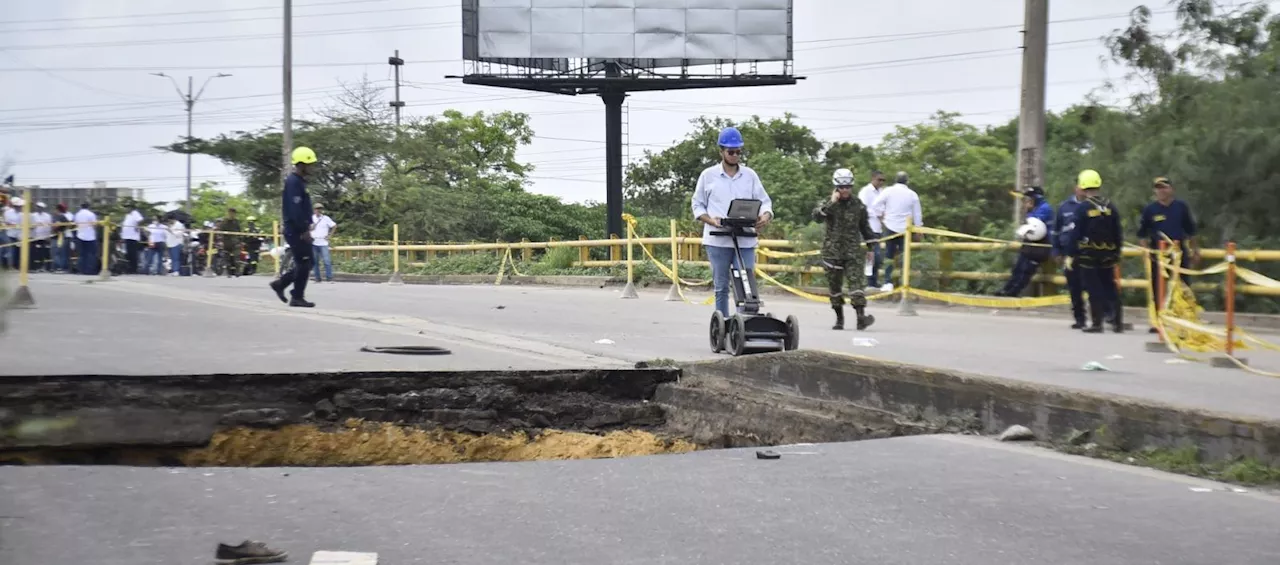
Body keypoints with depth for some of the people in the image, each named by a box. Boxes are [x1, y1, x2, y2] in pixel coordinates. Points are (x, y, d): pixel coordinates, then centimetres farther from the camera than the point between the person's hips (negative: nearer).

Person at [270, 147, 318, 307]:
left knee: (305, 263, 12)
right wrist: (304, 229, -21)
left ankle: (280, 283, 18)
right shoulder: (293, 182, -15)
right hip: (296, 231, -10)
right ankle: (297, 298, 0)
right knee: (304, 263, -6)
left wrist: (306, 226, 16)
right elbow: (295, 209, -22)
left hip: (299, 230, 10)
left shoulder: (299, 181, 18)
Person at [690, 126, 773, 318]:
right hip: (717, 240, -1)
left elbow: (765, 201, 10)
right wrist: (710, 220, -11)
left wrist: (765, 215, -13)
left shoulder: (750, 175, 10)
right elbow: (697, 205, 9)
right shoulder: (708, 175, 7)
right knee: (721, 287, 5)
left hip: (745, 240, 1)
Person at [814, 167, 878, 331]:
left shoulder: (858, 205, 7)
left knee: (857, 281, -14)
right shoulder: (827, 203, 2)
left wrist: (871, 245, 18)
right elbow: (817, 216, -19)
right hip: (832, 251, 0)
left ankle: (861, 317, -21)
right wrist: (831, 203, -24)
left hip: (854, 251, 0)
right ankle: (839, 318, 18)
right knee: (834, 285, 6)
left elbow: (865, 227, 18)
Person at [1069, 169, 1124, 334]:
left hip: (1088, 254, -4)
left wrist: (1073, 255, -3)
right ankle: (1117, 321, 9)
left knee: (1094, 290, -1)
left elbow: (1076, 234, -9)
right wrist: (1117, 252, 16)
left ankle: (1097, 323, -3)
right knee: (1110, 288, 10)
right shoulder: (1110, 206, 4)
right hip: (1108, 255, 4)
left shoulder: (1083, 208, -10)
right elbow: (1118, 232, 7)